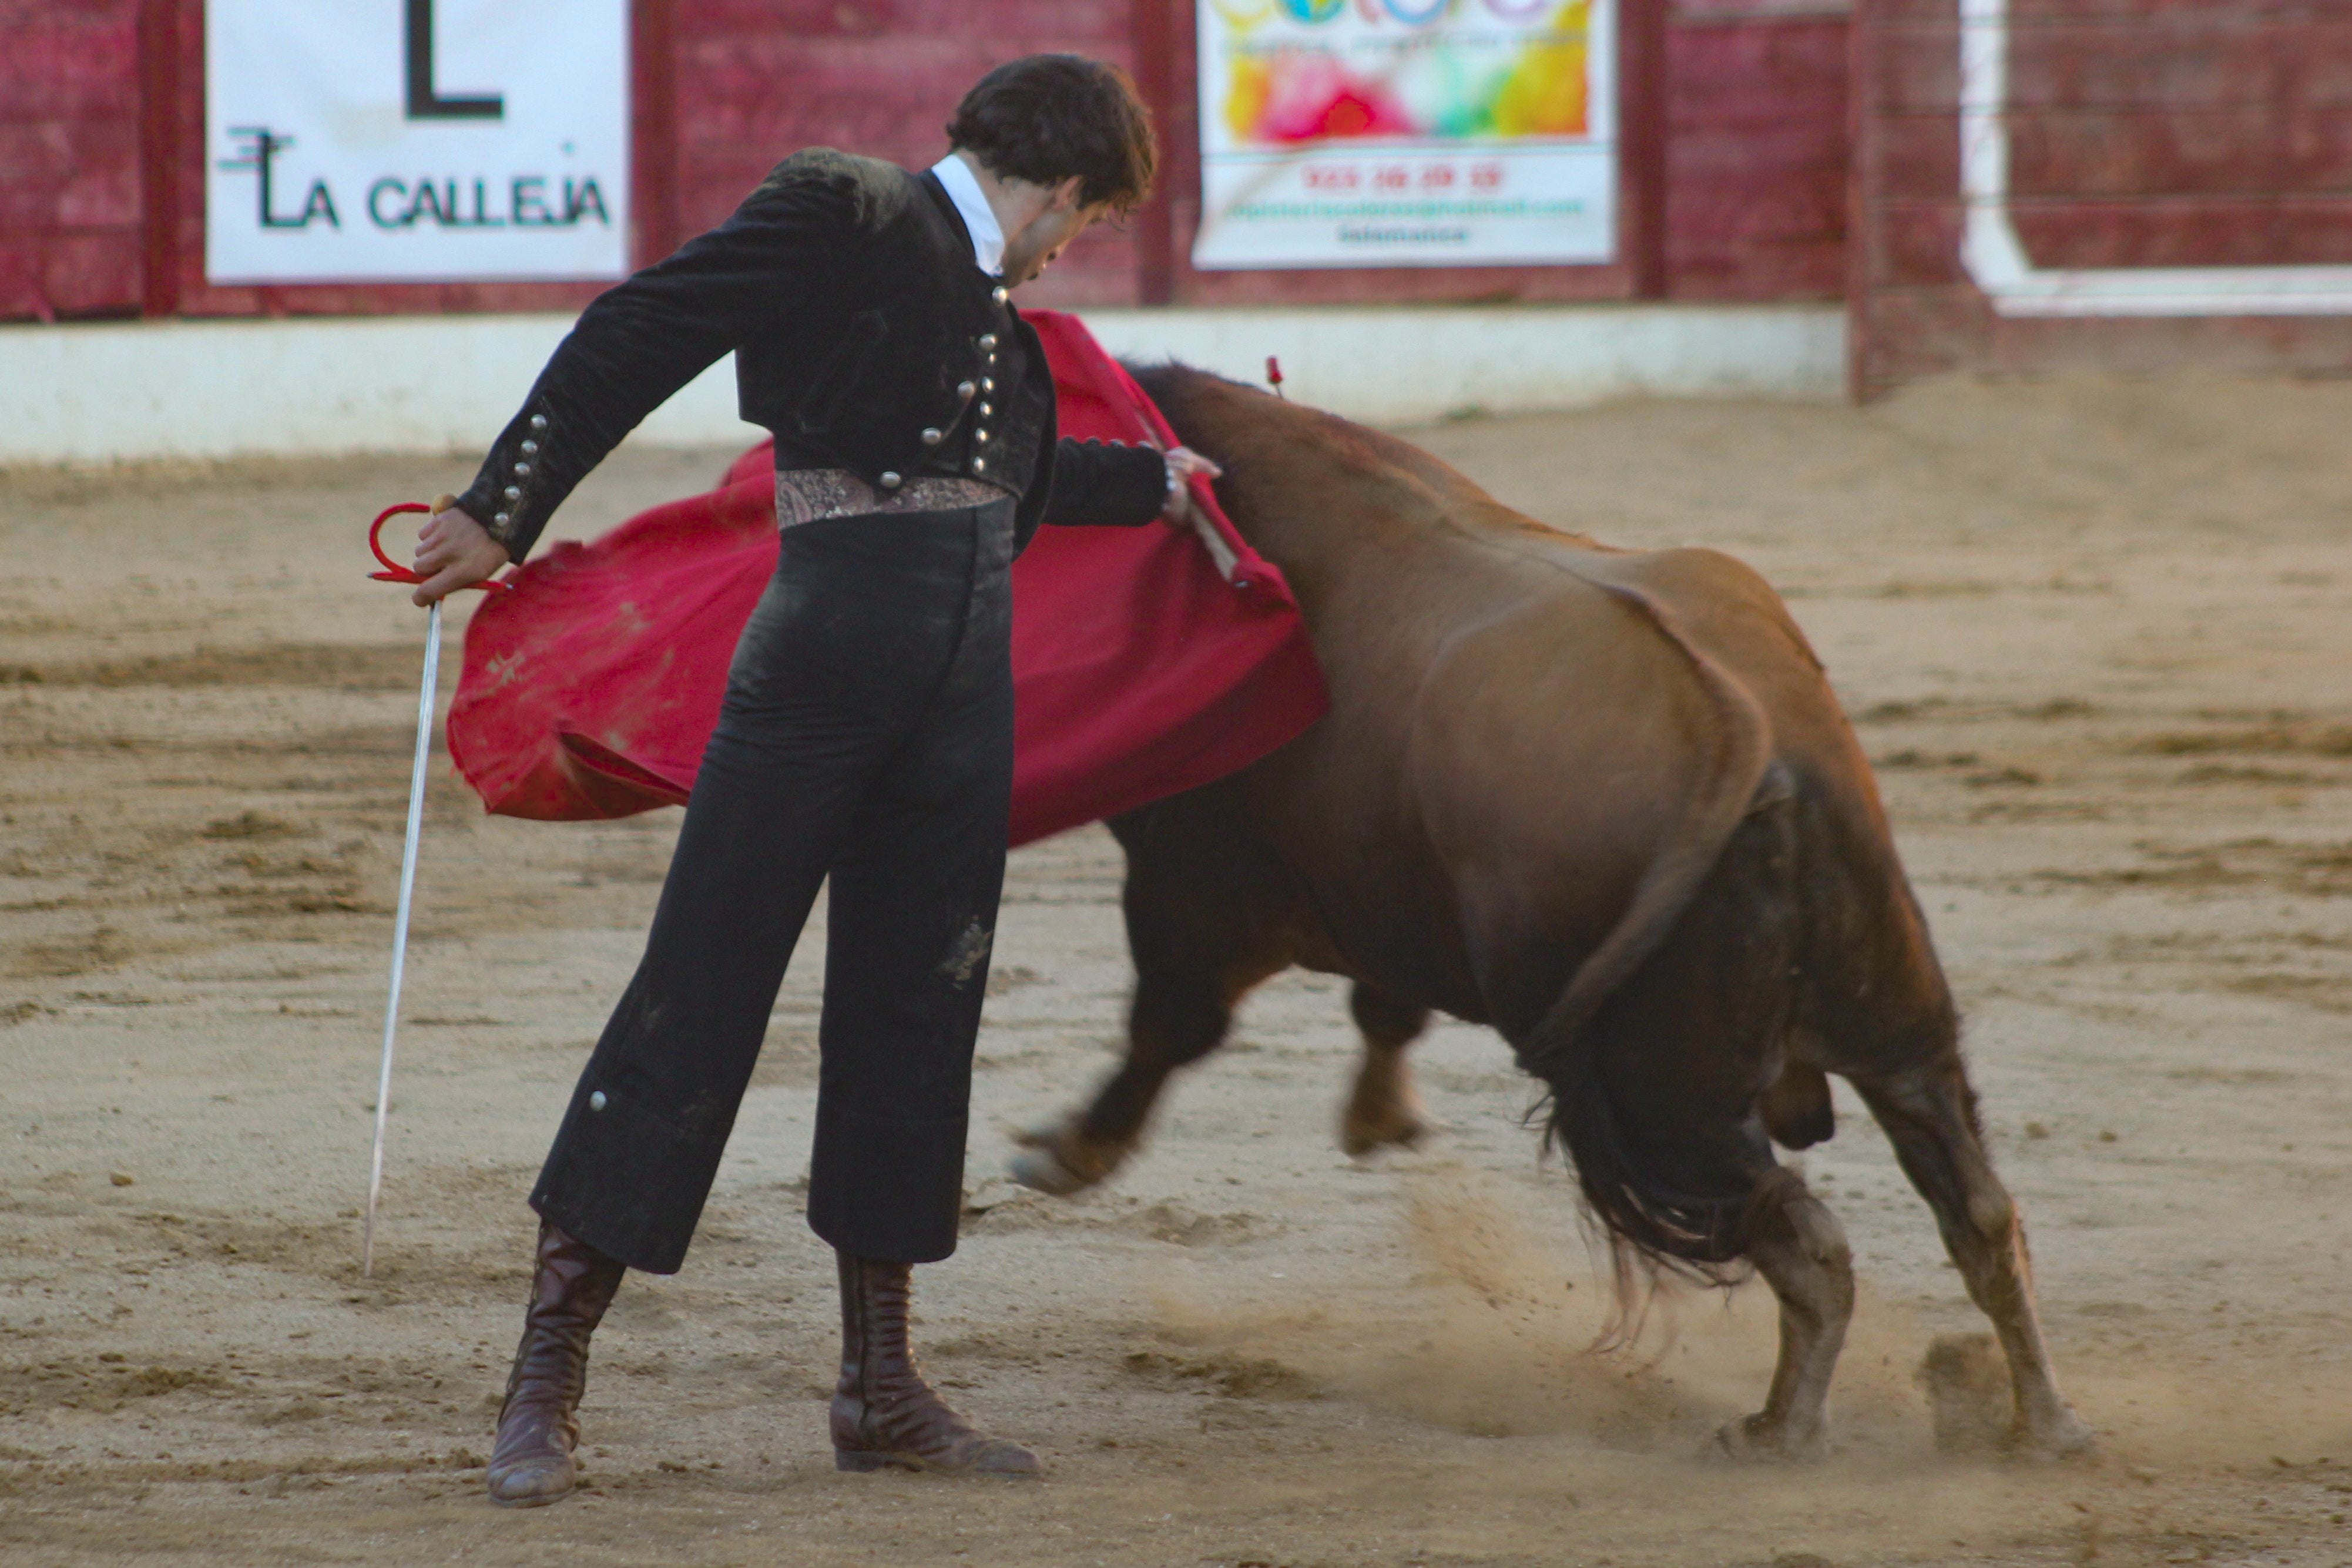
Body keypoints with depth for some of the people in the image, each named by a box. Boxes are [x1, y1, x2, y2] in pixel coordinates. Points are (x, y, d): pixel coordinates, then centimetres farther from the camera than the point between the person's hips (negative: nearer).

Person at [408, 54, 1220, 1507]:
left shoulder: (989, 302, 20)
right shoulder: (844, 213, -3)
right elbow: (637, 338, -8)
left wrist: (1160, 479, 50)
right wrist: (504, 514, -13)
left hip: (965, 674, 8)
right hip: (826, 655, -8)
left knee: (917, 1008, 9)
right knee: (702, 990, -6)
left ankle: (882, 1387, 16)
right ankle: (549, 1372, -1)